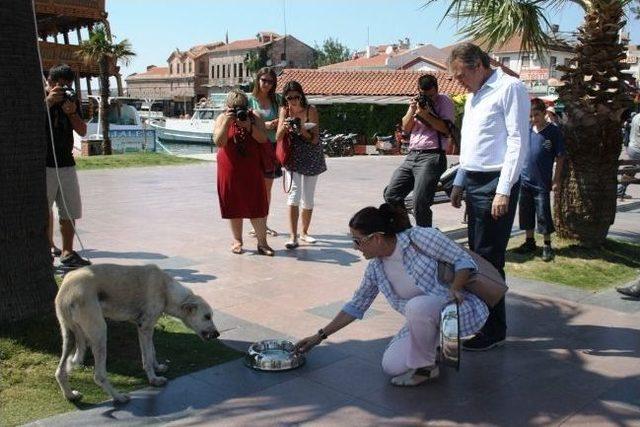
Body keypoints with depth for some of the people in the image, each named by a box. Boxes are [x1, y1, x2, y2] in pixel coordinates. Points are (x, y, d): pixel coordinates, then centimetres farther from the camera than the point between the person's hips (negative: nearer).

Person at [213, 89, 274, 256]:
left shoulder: (254, 118, 0)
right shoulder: (222, 119, -1)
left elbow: (263, 139, -12)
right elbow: (219, 142, -14)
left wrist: (248, 126, -23)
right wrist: (227, 122, -23)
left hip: (252, 170, 0)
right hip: (230, 170, 0)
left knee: (257, 206, -1)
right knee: (234, 206, 8)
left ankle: (262, 242, 5)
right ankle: (237, 241, 21)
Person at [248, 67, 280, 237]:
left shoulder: (274, 100, 10)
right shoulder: (250, 99, -1)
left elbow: (279, 123, 12)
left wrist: (278, 124, -11)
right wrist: (264, 125, -19)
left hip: (271, 146, 4)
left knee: (267, 187, 8)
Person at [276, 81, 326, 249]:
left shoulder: (310, 110, -12)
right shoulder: (284, 110, -5)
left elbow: (315, 139, -14)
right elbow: (278, 137, -8)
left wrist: (303, 130, -32)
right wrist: (283, 127, -28)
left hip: (311, 158, 0)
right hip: (293, 157, 1)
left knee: (308, 198, 8)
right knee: (294, 192, -17)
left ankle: (304, 232, 28)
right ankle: (293, 236, -16)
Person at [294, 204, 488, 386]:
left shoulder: (419, 237, -19)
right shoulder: (376, 268, 0)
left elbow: (464, 260, -13)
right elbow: (356, 306, 10)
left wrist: (454, 289, -32)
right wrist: (320, 336, 10)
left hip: (461, 309, -6)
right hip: (422, 319, 6)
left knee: (417, 306, -35)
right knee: (391, 366, -10)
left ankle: (425, 367, -11)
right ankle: (436, 344, 15)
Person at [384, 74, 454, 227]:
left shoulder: (444, 101, 1)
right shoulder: (417, 101, 18)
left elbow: (447, 129, -10)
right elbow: (406, 127, 13)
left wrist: (426, 115, -15)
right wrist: (412, 110, -3)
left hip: (432, 156, -7)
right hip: (412, 155, 7)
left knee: (419, 203, -17)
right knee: (391, 195, 3)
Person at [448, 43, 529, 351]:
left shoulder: (510, 88, -8)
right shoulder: (473, 96, 18)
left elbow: (518, 141, -14)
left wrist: (503, 190, -19)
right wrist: (459, 183, 21)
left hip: (496, 184, -8)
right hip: (474, 183, 9)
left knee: (489, 258, -5)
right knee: (476, 254, 12)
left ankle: (493, 330, 5)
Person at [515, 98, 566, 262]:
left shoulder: (553, 132, -7)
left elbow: (560, 158, -4)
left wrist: (556, 180, -7)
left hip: (542, 182, -4)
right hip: (524, 179, 4)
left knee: (543, 215, 0)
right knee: (526, 213, 12)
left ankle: (547, 245, 12)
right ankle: (530, 242, 26)